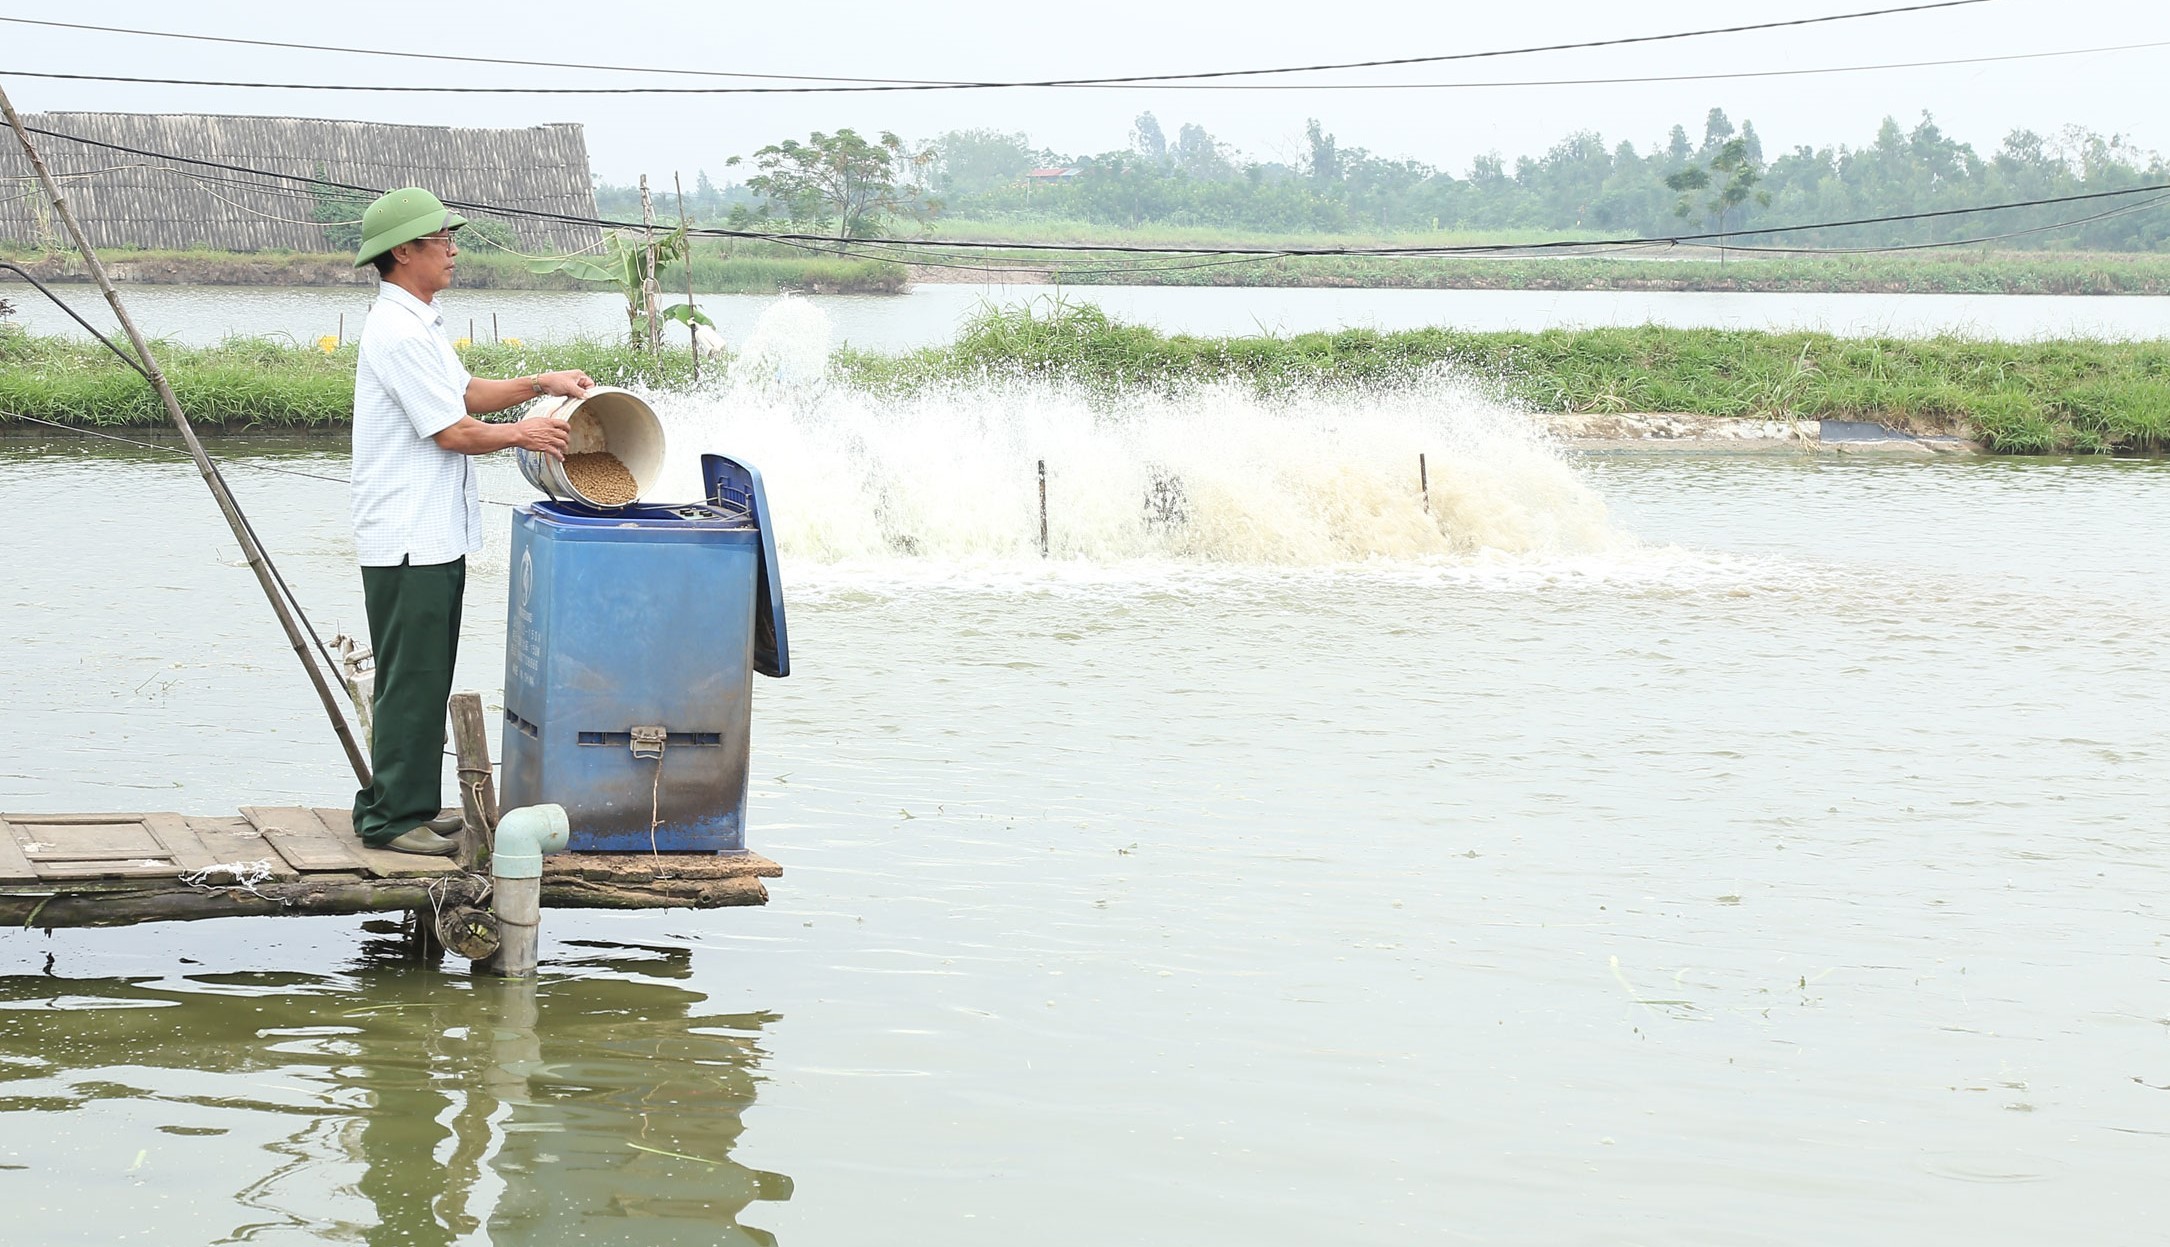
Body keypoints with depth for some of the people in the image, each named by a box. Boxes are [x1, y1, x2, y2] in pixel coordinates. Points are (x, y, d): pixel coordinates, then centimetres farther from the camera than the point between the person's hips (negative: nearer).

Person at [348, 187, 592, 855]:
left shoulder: (416, 322, 15)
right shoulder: (399, 331, -19)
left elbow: (461, 393, 24)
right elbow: (453, 432, -18)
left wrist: (538, 385, 14)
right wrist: (521, 433, -2)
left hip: (433, 536, 11)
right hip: (410, 542, -11)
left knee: (424, 680, 15)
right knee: (411, 682, -4)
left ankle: (408, 806, 23)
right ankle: (392, 818, 1)